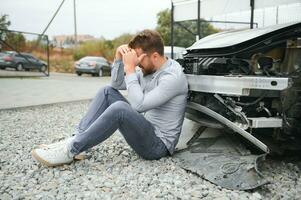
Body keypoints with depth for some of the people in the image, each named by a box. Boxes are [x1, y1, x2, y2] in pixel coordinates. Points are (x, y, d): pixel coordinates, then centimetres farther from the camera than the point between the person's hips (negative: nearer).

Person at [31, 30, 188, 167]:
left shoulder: (173, 77, -21)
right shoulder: (148, 68, 5)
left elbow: (138, 105, -31)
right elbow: (116, 84, 9)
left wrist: (130, 69, -26)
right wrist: (119, 59, -6)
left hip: (159, 144, -8)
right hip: (144, 129, 8)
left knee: (119, 108, -33)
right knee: (107, 92, 0)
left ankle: (71, 151, -19)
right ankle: (76, 139, -8)